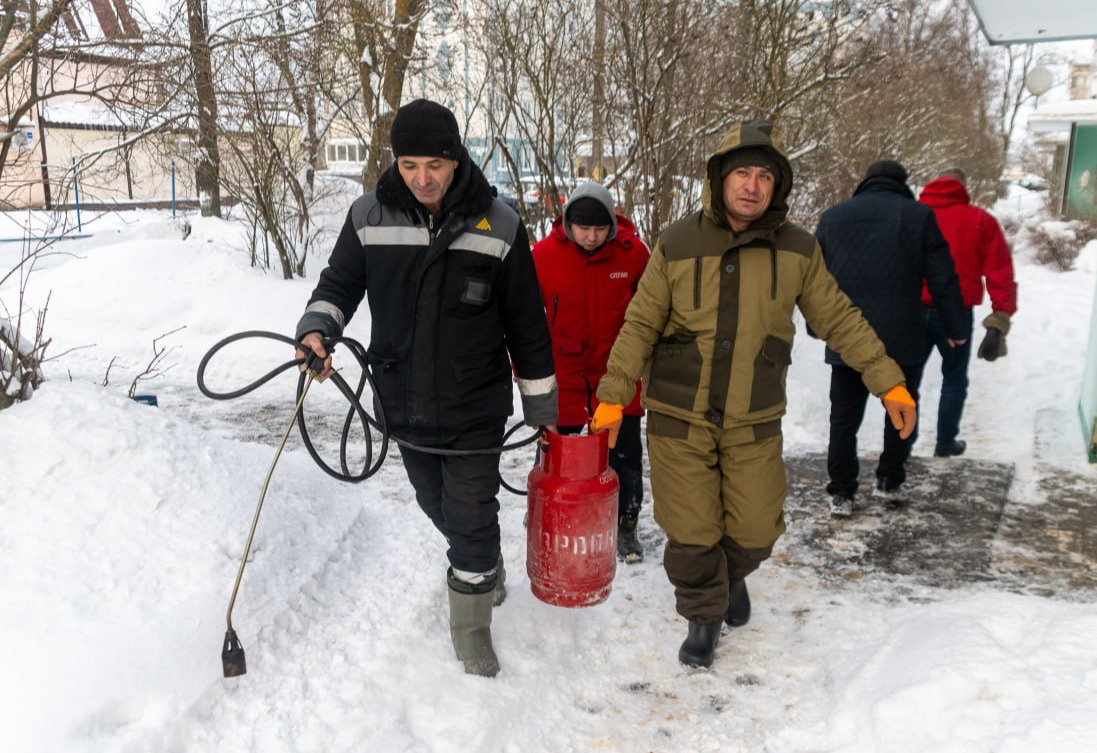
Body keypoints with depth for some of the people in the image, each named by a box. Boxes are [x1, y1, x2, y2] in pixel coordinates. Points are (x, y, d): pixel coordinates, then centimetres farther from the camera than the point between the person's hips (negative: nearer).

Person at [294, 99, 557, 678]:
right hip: (404, 402, 4)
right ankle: (486, 569, 51)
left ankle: (470, 625, 23)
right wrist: (316, 327, -13)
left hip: (475, 407, -3)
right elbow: (340, 281, 9)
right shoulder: (369, 216, -5)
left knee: (471, 517, 1)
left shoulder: (498, 225, -10)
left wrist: (541, 403, 1)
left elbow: (526, 322, -3)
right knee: (436, 505, 21)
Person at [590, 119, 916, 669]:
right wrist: (613, 396, -6)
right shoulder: (677, 244, -6)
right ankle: (704, 617, 31)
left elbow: (839, 320, 6)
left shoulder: (797, 250, -2)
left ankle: (732, 576, 44)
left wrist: (889, 382, 4)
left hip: (754, 423, 2)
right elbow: (640, 324, -1)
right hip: (679, 418, -1)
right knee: (691, 533, 4)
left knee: (755, 531, 8)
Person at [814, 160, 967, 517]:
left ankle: (841, 494, 9)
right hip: (901, 340, -2)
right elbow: (943, 280, -2)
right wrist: (955, 329, 8)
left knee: (844, 417, 9)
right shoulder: (918, 216, -2)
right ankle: (889, 480, 24)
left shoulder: (833, 216, 7)